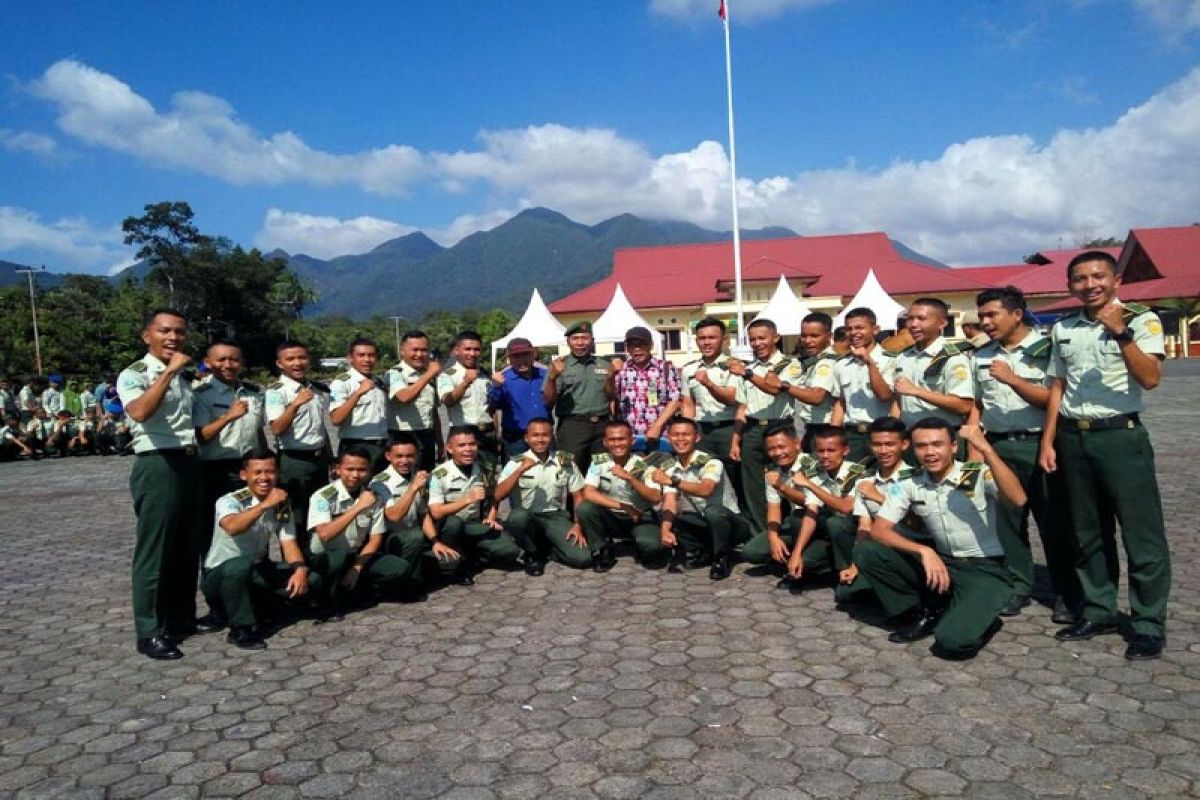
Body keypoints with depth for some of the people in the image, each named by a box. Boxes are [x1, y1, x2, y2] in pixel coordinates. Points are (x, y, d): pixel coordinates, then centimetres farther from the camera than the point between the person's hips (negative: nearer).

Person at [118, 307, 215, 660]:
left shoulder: (184, 377, 15)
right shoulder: (133, 375, -8)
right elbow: (139, 412, -29)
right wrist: (168, 371, -26)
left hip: (189, 464, 8)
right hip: (157, 466, -8)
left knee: (188, 547, 14)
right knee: (155, 550, -2)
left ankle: (182, 617, 26)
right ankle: (150, 632, 8)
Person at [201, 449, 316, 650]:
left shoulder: (282, 505, -2)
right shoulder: (229, 501, -20)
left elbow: (289, 543, -8)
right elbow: (232, 527, -43)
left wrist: (300, 569, -26)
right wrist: (265, 504, -50)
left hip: (257, 572, 6)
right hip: (219, 574, -5)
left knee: (311, 579, -12)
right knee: (240, 566, -40)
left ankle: (253, 606, 2)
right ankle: (242, 628, -18)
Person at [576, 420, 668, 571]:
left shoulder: (644, 465, -14)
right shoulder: (599, 462, -10)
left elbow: (656, 499, -24)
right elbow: (589, 494, -21)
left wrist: (630, 478, -35)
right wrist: (622, 506, -26)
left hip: (640, 519, -2)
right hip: (610, 517, 2)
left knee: (652, 546, -31)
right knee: (583, 508, -27)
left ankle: (646, 551, 8)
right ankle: (603, 551, -4)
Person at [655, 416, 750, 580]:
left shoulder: (711, 462, -19)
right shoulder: (668, 468, -3)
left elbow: (705, 490, -38)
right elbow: (669, 503, -15)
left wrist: (673, 481, -48)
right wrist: (665, 529, -34)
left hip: (730, 521, -5)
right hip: (700, 523, 5)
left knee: (712, 511, -37)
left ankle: (723, 557, -11)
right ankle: (703, 552, 2)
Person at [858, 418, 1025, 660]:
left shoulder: (979, 474, -13)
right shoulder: (909, 484, -2)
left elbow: (1018, 499, -32)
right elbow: (878, 530, -7)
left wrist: (986, 449, -40)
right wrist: (924, 551, -21)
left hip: (984, 570, -4)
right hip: (940, 563, 4)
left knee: (953, 642, -29)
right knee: (867, 552, -14)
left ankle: (982, 619, 9)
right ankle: (924, 615, 3)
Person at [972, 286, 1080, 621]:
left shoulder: (1045, 349, -4)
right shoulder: (980, 356, 11)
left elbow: (1052, 401, -10)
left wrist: (1012, 379, -20)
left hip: (1038, 445, -4)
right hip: (998, 446, 4)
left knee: (1054, 521, 2)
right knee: (1006, 519, 7)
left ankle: (1067, 593, 15)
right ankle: (1017, 586, 19)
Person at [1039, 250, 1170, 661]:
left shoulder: (1142, 319, -3)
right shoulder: (1062, 329, 10)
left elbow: (1150, 378, -16)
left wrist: (1120, 332, -24)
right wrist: (1048, 442, 9)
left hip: (1120, 435, -5)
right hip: (1072, 437, 5)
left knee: (1141, 533, -1)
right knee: (1088, 532, 12)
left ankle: (1148, 624, 9)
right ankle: (1098, 610, 23)